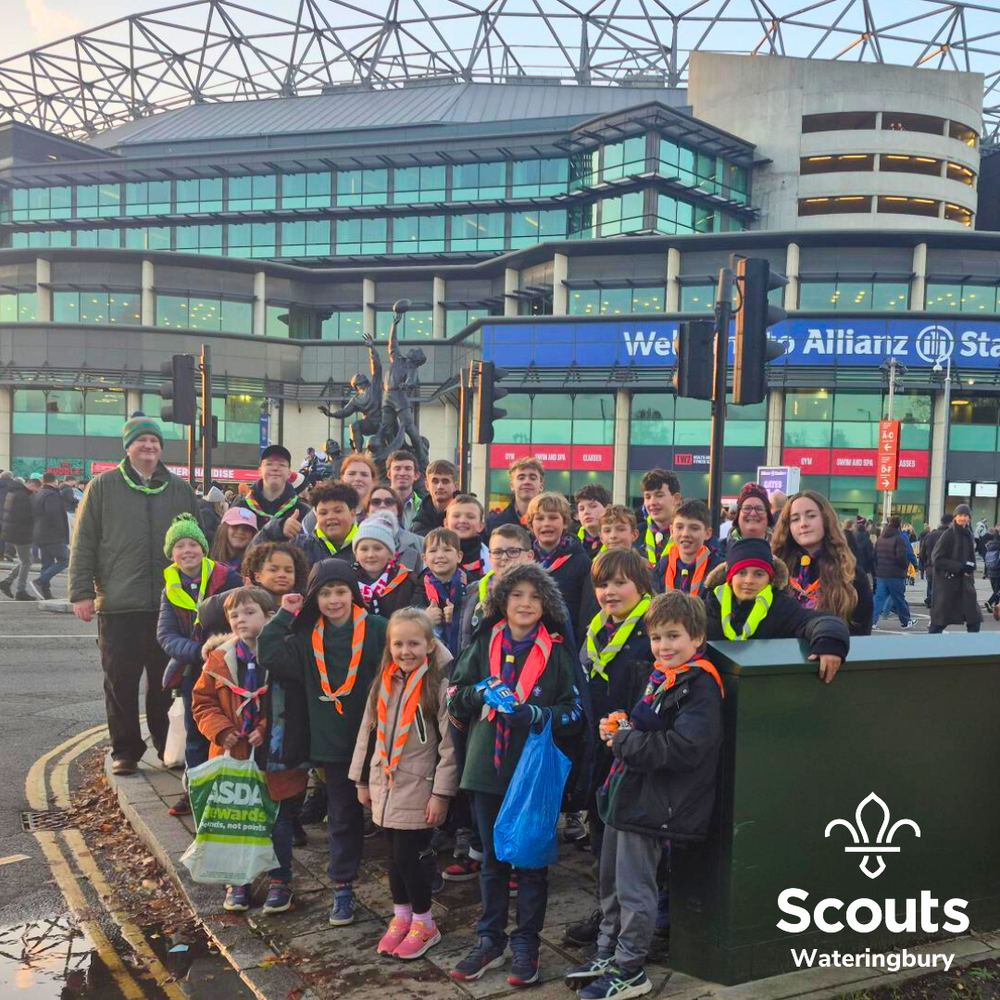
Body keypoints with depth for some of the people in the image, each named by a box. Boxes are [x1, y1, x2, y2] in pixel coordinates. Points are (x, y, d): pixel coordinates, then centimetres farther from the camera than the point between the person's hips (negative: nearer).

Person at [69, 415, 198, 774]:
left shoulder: (181, 489, 10)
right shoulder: (102, 486, 3)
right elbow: (83, 543, 2)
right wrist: (82, 592, -5)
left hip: (169, 605, 2)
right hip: (118, 605, -2)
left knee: (166, 679, 10)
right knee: (121, 680, 5)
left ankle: (169, 745, 23)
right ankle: (125, 749, 18)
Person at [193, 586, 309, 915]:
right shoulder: (220, 659, -1)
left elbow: (298, 705, -7)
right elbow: (202, 702, 5)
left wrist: (267, 731, -14)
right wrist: (221, 730, -10)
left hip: (276, 760, -3)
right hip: (234, 757, 3)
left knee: (279, 825, 9)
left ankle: (280, 882, 28)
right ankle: (238, 882, 32)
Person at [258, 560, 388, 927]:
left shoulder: (376, 629, -9)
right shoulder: (307, 637, 4)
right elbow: (270, 657, -8)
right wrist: (284, 616, -7)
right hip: (333, 742, 3)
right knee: (342, 816, 15)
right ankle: (342, 888, 26)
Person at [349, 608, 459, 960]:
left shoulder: (439, 686, -11)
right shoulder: (383, 684, 6)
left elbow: (450, 744, -12)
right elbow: (369, 733, 14)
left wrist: (442, 793, -13)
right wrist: (363, 780, 15)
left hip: (419, 789, -5)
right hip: (385, 786, 5)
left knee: (408, 856, -3)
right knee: (395, 855, 13)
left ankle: (424, 924, 17)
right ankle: (401, 918, 30)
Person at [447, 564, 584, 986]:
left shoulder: (556, 650, -4)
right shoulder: (484, 644, 3)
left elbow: (575, 712, -5)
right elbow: (455, 696, 6)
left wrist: (537, 714, -22)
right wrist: (481, 692, -14)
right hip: (488, 766, 3)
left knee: (531, 860, 9)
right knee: (493, 859, 15)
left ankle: (526, 946, 23)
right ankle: (490, 941, 29)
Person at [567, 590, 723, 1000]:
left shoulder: (700, 685, -18)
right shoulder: (653, 676, 9)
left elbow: (684, 748, -28)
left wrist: (625, 740, -18)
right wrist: (617, 727, 0)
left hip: (655, 804, -9)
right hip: (627, 793, 9)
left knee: (633, 888, 4)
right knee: (610, 879, 20)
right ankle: (608, 954, 37)